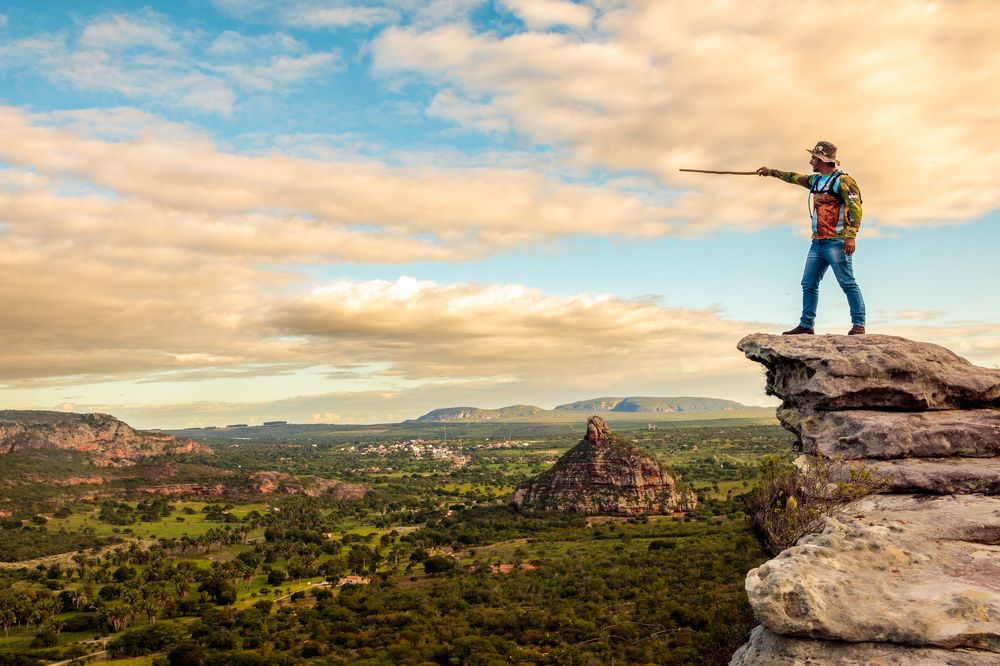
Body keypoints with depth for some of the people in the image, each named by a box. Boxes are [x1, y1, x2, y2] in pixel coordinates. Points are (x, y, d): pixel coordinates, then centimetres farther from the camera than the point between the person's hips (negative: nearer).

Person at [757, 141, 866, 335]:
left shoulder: (842, 180, -7)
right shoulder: (815, 180, 19)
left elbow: (856, 208, -15)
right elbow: (793, 177, 38)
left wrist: (851, 236, -25)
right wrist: (771, 172, 46)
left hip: (836, 242, -9)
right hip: (817, 243, 9)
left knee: (847, 283, -9)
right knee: (809, 284, 7)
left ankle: (858, 325, -7)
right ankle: (806, 325, 12)